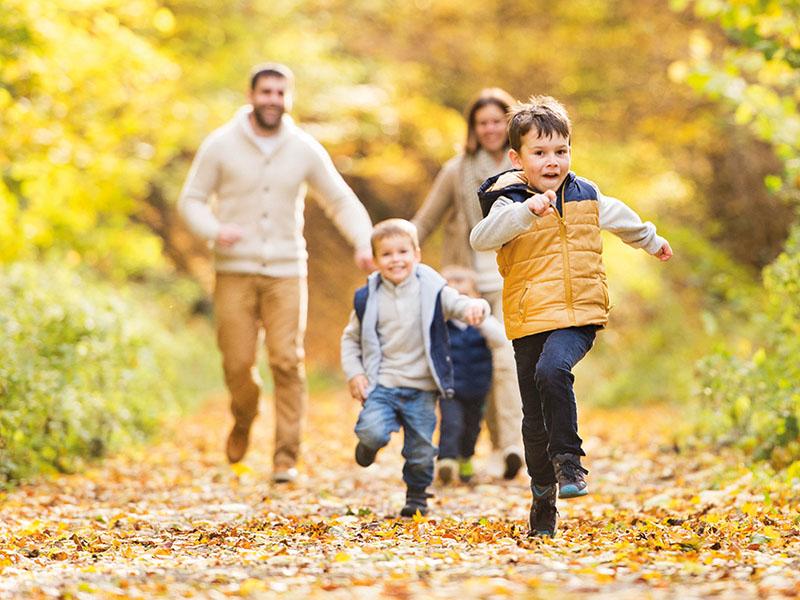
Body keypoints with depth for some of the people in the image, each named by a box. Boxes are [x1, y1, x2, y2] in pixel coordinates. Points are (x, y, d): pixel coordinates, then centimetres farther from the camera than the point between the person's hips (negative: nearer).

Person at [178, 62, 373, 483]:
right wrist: (215, 230, -19)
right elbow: (191, 199, 2)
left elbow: (341, 201, 8)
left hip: (286, 273, 1)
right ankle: (243, 422, 31)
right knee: (238, 363, -2)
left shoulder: (305, 149, 2)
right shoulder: (221, 145, -2)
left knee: (287, 361, -9)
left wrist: (363, 242, -9)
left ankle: (287, 456, -2)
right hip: (234, 272, -1)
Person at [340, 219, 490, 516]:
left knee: (421, 452, 3)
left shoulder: (432, 291, -3)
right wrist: (354, 373, -1)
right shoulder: (368, 298, 1)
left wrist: (475, 307, -38)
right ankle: (369, 445, 14)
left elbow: (459, 303, -13)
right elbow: (351, 338, 11)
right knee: (372, 432, -23)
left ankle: (417, 496, 29)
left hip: (422, 389, 0)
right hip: (382, 384, 0)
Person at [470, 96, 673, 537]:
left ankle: (568, 458, -20)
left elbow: (619, 217, 30)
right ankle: (543, 493, 23)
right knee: (535, 417, 6)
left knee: (552, 370, -31)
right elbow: (480, 238, -26)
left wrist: (651, 241, 47)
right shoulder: (510, 203, -5)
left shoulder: (586, 196, 7)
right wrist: (527, 210, -40)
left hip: (578, 317, 0)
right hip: (528, 322, 0)